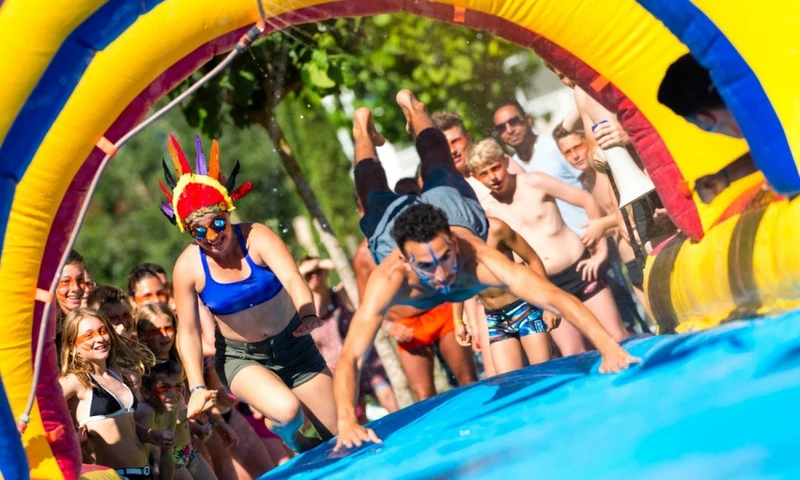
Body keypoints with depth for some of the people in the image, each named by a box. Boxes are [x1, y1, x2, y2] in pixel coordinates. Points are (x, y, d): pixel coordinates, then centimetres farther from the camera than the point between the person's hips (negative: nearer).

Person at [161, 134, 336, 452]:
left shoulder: (257, 238, -22)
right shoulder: (188, 267, -18)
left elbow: (292, 279, -37)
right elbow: (188, 331, -12)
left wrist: (308, 315, -57)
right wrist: (197, 387, -21)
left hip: (293, 344, 1)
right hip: (240, 358, -1)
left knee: (340, 435, 3)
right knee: (285, 410, -32)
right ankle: (291, 439, 5)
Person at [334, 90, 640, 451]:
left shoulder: (478, 258, -52)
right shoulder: (389, 280, -53)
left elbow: (556, 297, -60)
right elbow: (350, 359, -58)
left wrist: (609, 348, -74)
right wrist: (347, 421, -76)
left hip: (453, 206, 0)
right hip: (392, 221, 0)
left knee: (440, 175, 35)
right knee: (376, 195, 35)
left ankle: (411, 107, 61)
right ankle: (364, 128, 63)